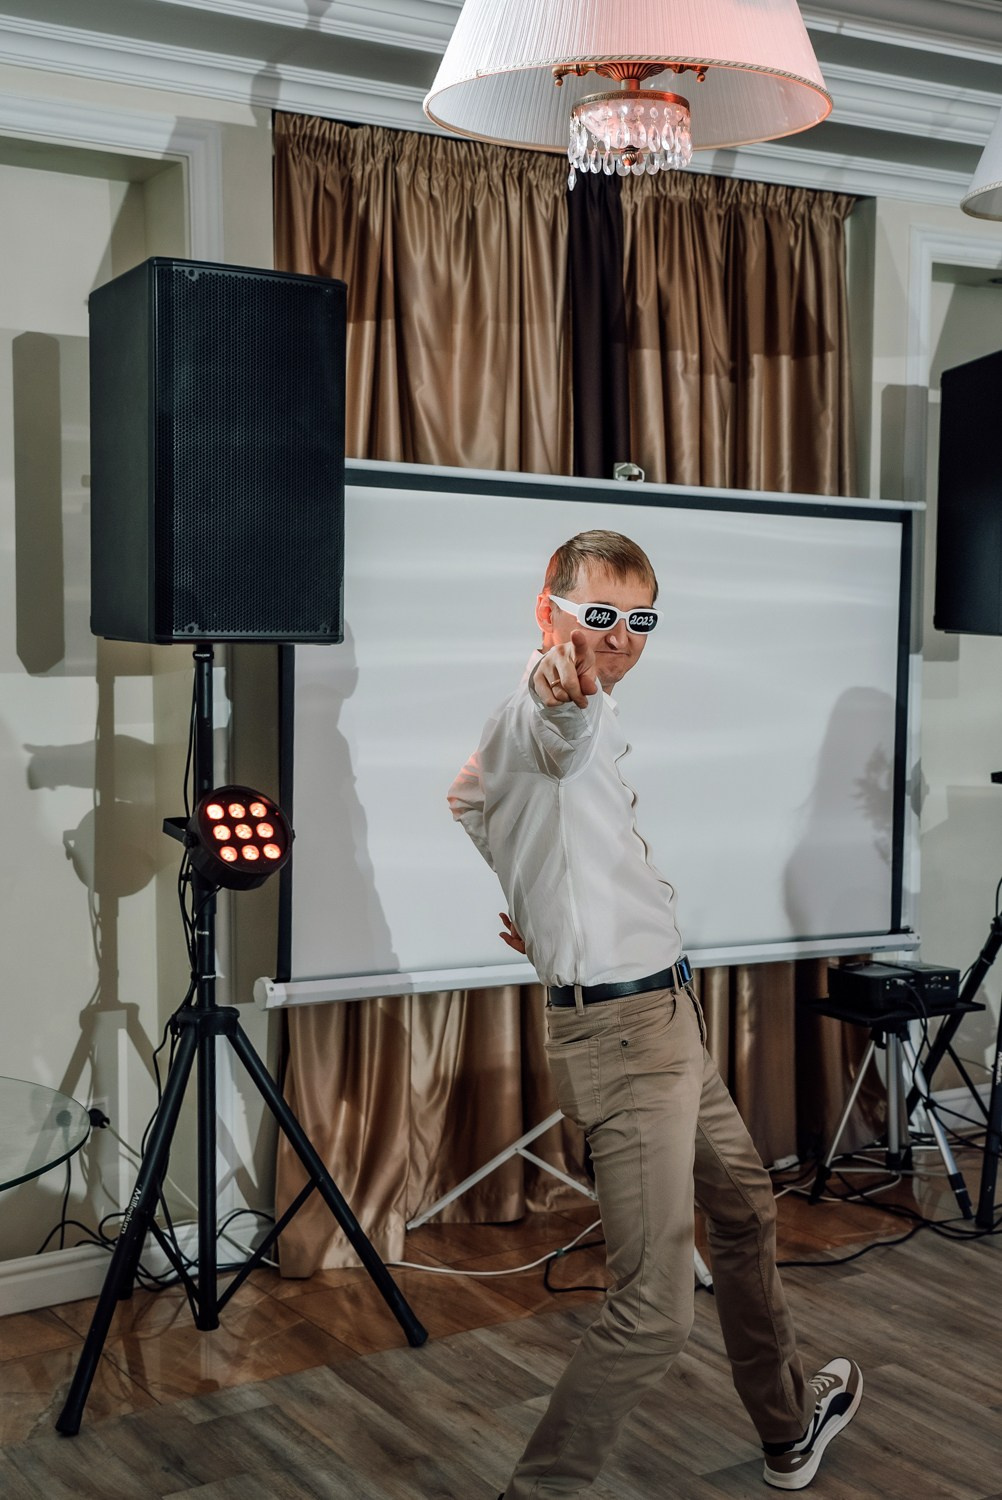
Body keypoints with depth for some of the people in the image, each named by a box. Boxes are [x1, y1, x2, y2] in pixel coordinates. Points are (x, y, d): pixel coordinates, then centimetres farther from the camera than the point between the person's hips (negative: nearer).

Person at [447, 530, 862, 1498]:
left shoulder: (575, 712, 14)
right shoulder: (552, 707, -17)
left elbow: (463, 801, 29)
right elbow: (563, 740, -44)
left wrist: (531, 914, 22)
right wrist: (566, 703, -66)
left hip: (667, 1017, 11)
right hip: (621, 1029, -11)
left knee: (744, 1208, 25)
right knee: (655, 1310, -12)